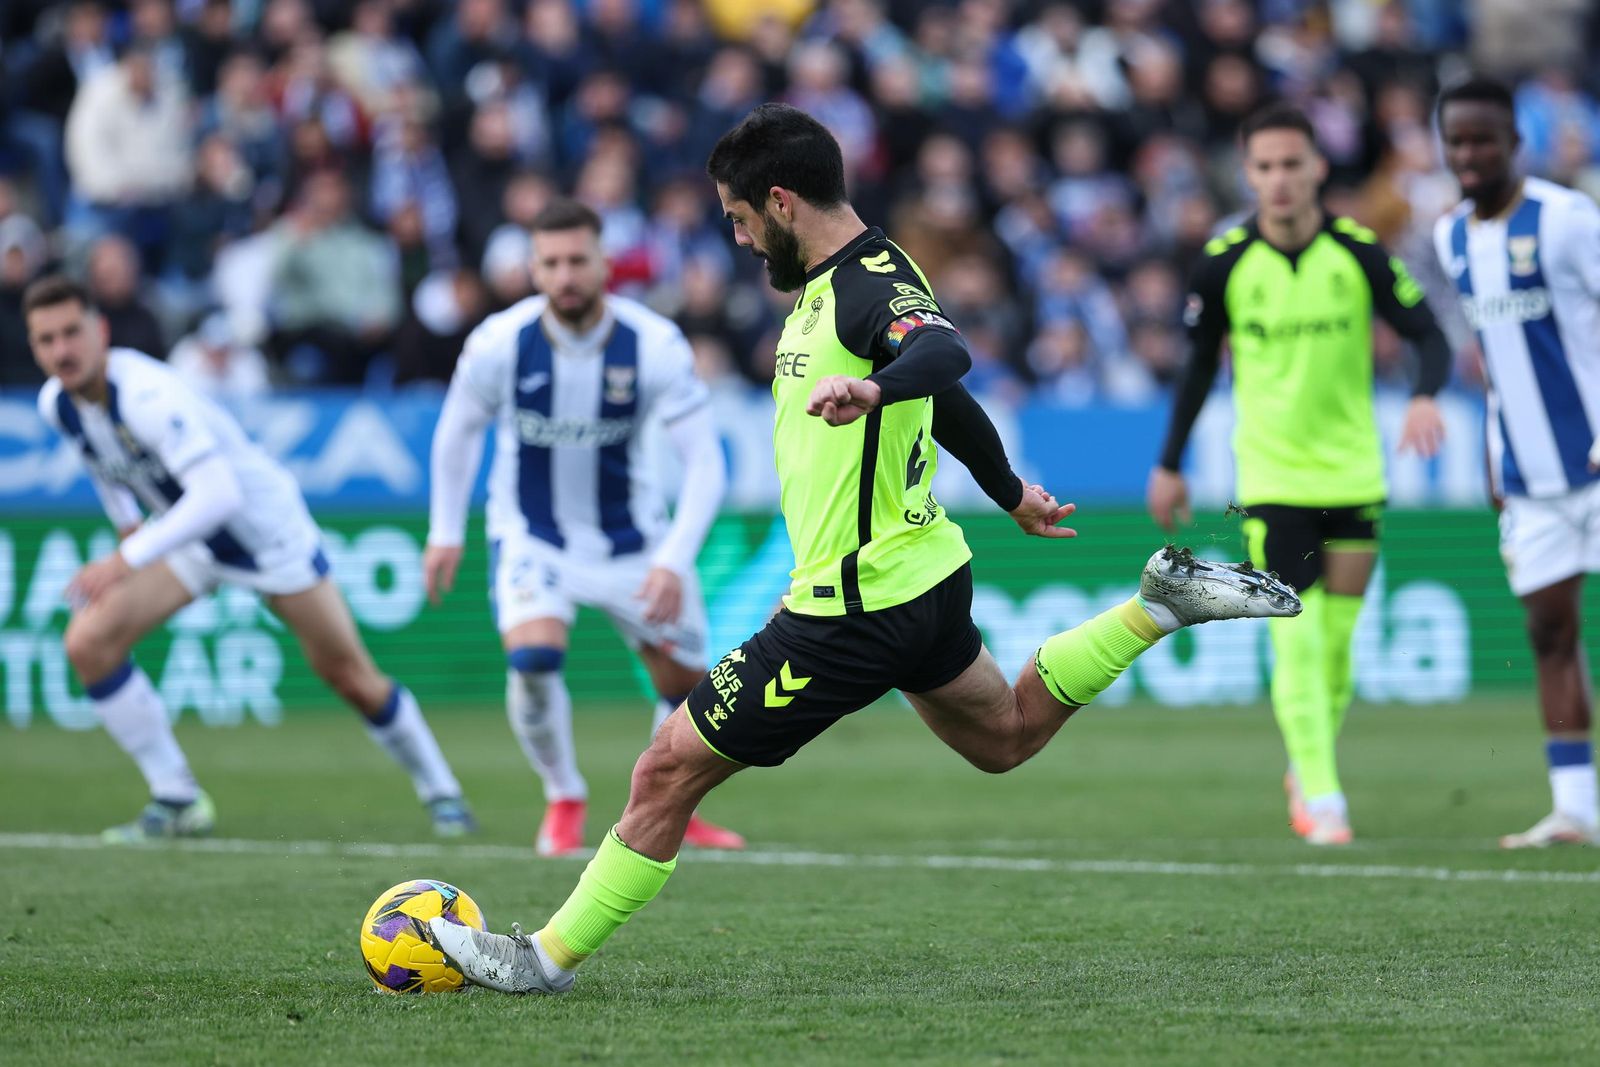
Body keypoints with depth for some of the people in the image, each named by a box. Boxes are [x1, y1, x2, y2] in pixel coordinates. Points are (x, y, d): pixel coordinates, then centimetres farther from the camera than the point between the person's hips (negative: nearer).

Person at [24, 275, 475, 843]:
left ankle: (440, 791, 26)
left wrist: (127, 560, -46)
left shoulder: (147, 396, -35)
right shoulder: (57, 404, -10)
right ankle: (177, 801, -2)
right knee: (88, 643, -12)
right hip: (183, 530, 6)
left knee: (349, 674, 2)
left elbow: (218, 495, -44)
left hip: (263, 523, -6)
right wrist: (127, 524, 13)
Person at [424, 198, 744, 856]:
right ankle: (564, 801, -1)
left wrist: (675, 561, -27)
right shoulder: (499, 344, -19)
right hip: (531, 535, -1)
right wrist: (445, 532, 5)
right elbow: (458, 429, 2)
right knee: (532, 658, -25)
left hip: (631, 537, 1)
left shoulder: (655, 346, -21)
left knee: (685, 681, 4)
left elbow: (704, 463, -17)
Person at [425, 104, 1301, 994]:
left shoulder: (873, 284, -20)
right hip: (923, 577, 10)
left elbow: (943, 354, -43)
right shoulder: (835, 281, 10)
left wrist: (871, 389, -64)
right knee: (1008, 736, 30)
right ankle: (1162, 603, 20)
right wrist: (1011, 491, 39)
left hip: (857, 609, -10)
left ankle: (549, 957, 3)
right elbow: (942, 399, 25)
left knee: (669, 772, -5)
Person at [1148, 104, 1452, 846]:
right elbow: (1201, 362, 8)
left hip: (1353, 474, 1)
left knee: (1338, 640, 5)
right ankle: (1319, 794, -12)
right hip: (1270, 475, -1)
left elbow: (1429, 335, -5)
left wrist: (1426, 396, -27)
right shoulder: (1224, 263, -6)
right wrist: (1170, 464, 12)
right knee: (1296, 639, -13)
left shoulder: (1359, 254, -8)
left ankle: (1307, 770, 26)